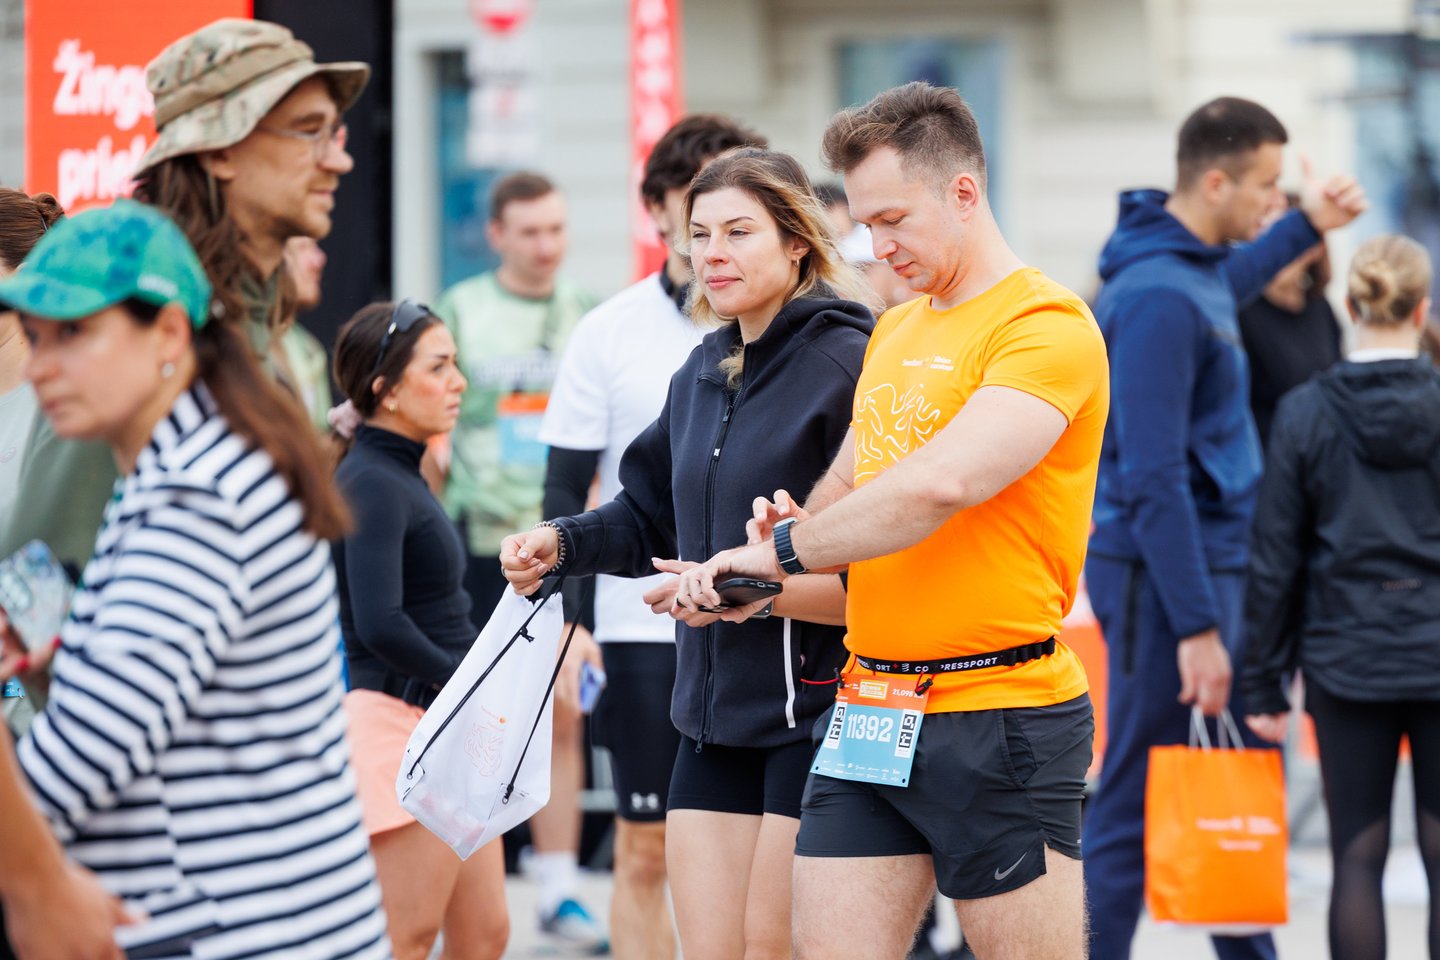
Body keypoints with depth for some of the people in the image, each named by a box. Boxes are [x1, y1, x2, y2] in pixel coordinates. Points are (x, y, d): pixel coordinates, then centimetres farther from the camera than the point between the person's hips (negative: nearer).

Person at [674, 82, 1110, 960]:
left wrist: (784, 553, -16)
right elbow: (851, 481, 27)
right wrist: (797, 527, 2)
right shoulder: (893, 332, 18)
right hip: (869, 713, 8)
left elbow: (942, 483, -23)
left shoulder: (1046, 324, -10)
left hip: (998, 716, -8)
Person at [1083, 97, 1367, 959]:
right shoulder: (1158, 298, -20)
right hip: (1163, 573, -10)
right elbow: (1153, 480, -23)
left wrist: (1308, 227, 37)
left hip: (1209, 559, 10)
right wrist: (1197, 627, -23)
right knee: (1139, 806, -5)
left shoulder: (1197, 270, 9)